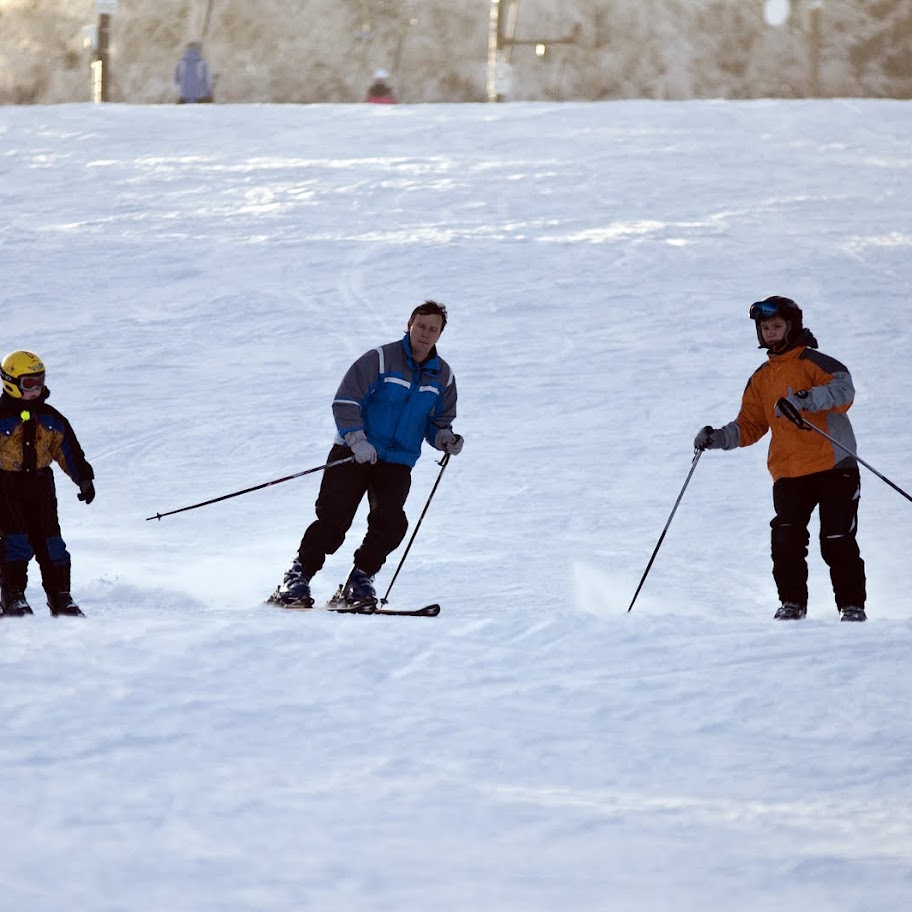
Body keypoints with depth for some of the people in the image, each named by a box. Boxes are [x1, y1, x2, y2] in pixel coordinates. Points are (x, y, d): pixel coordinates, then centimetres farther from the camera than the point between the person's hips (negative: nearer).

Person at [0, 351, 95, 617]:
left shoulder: (49, 418, 9)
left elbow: (68, 448, 15)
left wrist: (83, 478, 10)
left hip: (40, 486, 4)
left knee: (50, 543, 1)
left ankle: (60, 597, 8)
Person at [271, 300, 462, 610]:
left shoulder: (443, 376, 9)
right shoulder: (380, 359, -7)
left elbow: (438, 421, 21)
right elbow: (345, 402, -10)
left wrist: (445, 438, -3)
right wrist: (356, 439, -24)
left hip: (398, 464, 4)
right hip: (354, 454, -4)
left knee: (390, 523, -17)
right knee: (333, 519, -13)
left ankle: (360, 582, -2)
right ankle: (296, 579, -4)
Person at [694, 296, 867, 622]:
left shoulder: (812, 362, -2)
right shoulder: (761, 378, 18)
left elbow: (843, 389, -20)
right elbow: (750, 426, 21)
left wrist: (804, 399, -35)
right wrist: (718, 438, 3)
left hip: (833, 466, -5)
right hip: (788, 473, 5)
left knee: (837, 542, -5)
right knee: (786, 539, -10)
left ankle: (852, 606, 4)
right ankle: (792, 603, 1)